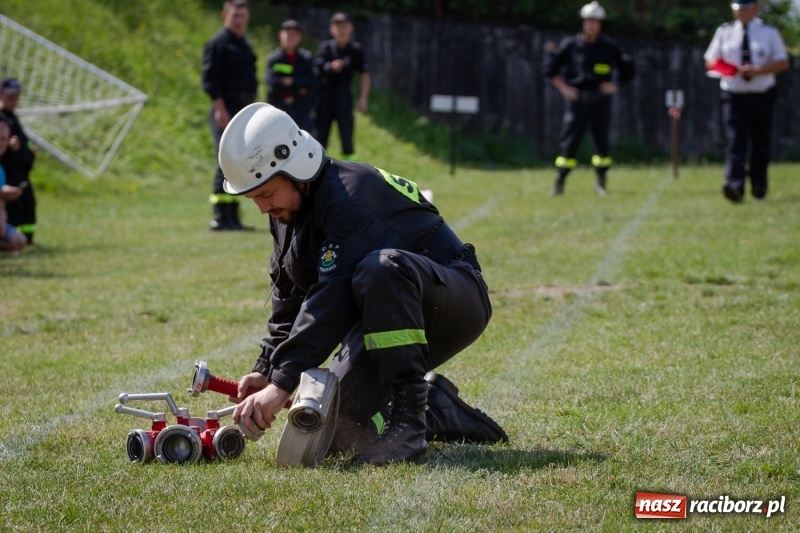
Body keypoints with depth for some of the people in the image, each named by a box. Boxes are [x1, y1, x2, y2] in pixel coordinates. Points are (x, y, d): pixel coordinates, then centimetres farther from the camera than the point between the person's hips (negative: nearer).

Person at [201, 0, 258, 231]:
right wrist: (220, 110, -22)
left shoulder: (244, 45, 20)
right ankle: (220, 217, -11)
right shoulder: (218, 43, -7)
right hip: (226, 112, -9)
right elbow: (210, 79, -15)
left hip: (244, 114, 9)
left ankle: (233, 216, 14)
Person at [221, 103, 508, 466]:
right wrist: (267, 370, -4)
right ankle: (437, 412, 14)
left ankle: (408, 422, -33)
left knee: (381, 267, -41)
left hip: (454, 303, -9)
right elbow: (289, 298, 10)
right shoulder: (287, 211, 4)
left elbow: (332, 300, -35)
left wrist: (282, 383, -39)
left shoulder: (349, 194, -26)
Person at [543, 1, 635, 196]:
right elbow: (550, 65, 4)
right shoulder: (570, 45, -1)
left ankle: (601, 183, 14)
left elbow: (628, 68, 13)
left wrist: (616, 85, 0)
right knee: (570, 140, -8)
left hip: (600, 100, 2)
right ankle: (559, 183, -6)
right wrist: (563, 87, -4)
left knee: (602, 140, 3)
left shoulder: (610, 47, 3)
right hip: (577, 99, -2)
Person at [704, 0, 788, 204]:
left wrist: (758, 70, -19)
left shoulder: (769, 32, 3)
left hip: (762, 95, 0)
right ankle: (734, 185, -29)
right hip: (733, 95, 0)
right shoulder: (724, 32, 8)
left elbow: (783, 63, -3)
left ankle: (759, 186, 26)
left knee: (761, 143, 9)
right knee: (736, 141, -16)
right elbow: (710, 60, 10)